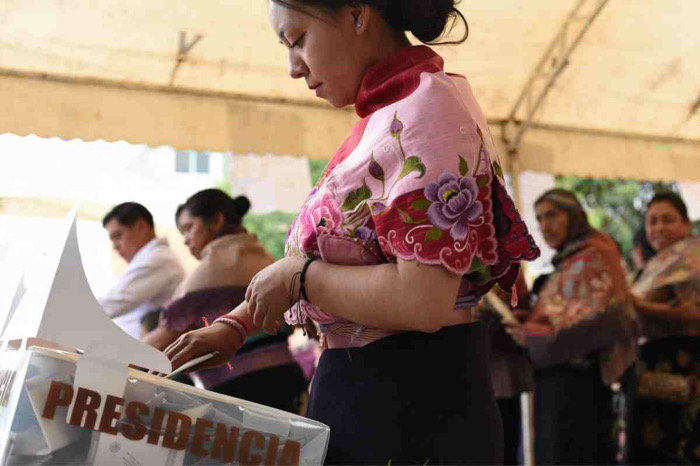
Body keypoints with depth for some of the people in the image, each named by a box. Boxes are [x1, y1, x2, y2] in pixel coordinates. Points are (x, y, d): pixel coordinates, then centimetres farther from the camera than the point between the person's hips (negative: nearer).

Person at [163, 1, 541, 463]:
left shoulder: (425, 108, -18)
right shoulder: (386, 116, 11)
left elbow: (422, 300, -28)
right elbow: (329, 256, 18)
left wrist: (298, 276, -14)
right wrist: (237, 324, 10)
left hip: (415, 409, -9)